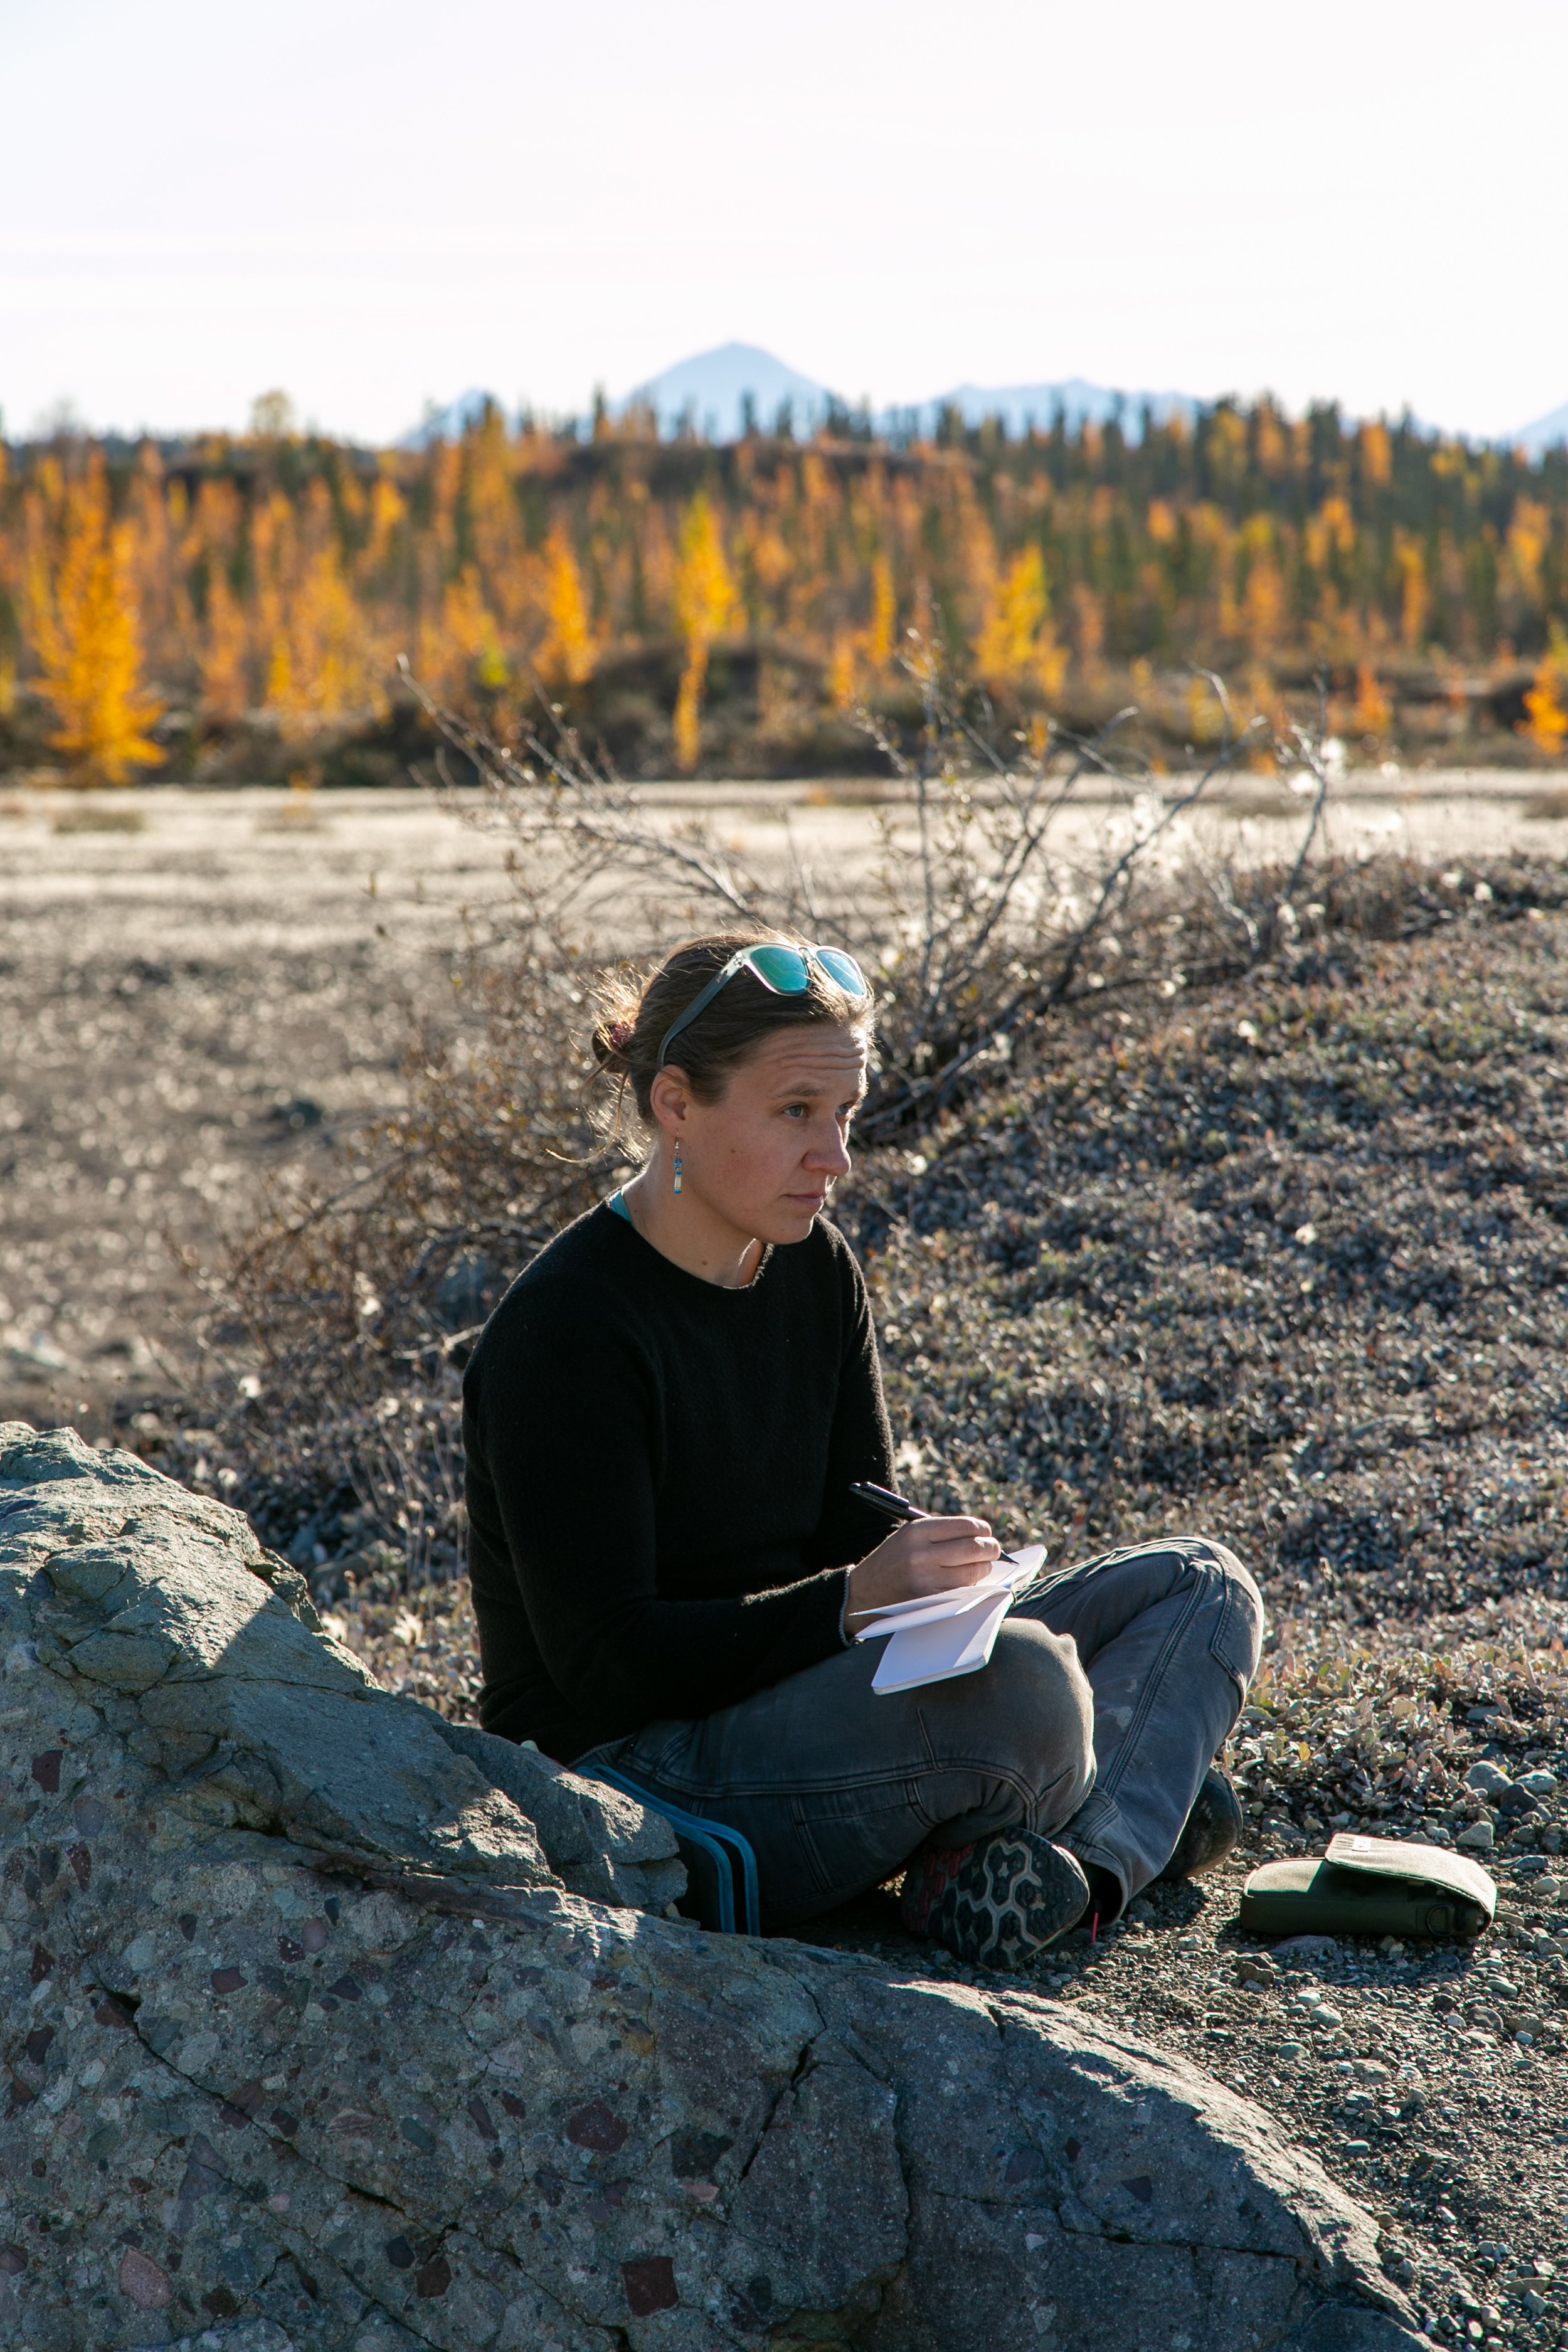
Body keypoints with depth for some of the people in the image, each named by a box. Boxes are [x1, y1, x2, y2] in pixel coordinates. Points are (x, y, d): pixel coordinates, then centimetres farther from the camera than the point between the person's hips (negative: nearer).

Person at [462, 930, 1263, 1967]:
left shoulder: (818, 1272, 6)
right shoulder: (564, 1333, -18)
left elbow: (859, 1536, 9)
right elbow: (607, 1665, -21)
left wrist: (930, 1582, -15)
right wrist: (853, 1601, -31)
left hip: (798, 1703, 9)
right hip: (629, 1781, -9)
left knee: (1201, 1589, 2)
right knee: (1021, 1683, -34)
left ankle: (1082, 1857, -21)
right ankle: (1137, 1821, -3)